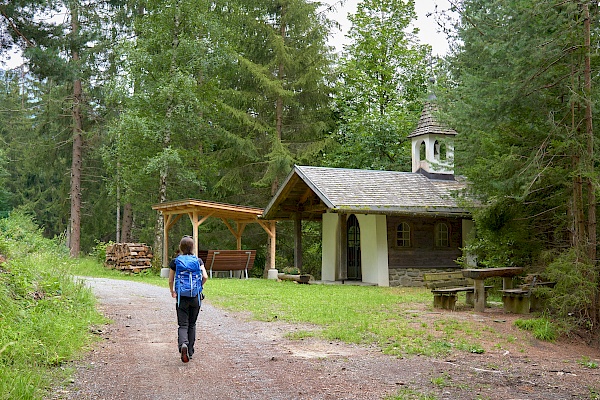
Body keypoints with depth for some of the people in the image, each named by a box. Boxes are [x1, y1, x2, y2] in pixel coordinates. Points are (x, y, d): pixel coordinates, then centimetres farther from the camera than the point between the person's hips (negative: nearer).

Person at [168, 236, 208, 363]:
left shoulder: (176, 262, 1)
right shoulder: (198, 261, 1)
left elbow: (170, 280, 5)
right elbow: (205, 277, -10)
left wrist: (172, 292, 23)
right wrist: (199, 286, 9)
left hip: (181, 297, -1)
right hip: (195, 296, 1)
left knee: (183, 324, 0)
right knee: (192, 324, 15)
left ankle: (183, 344, -28)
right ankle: (190, 351, 21)